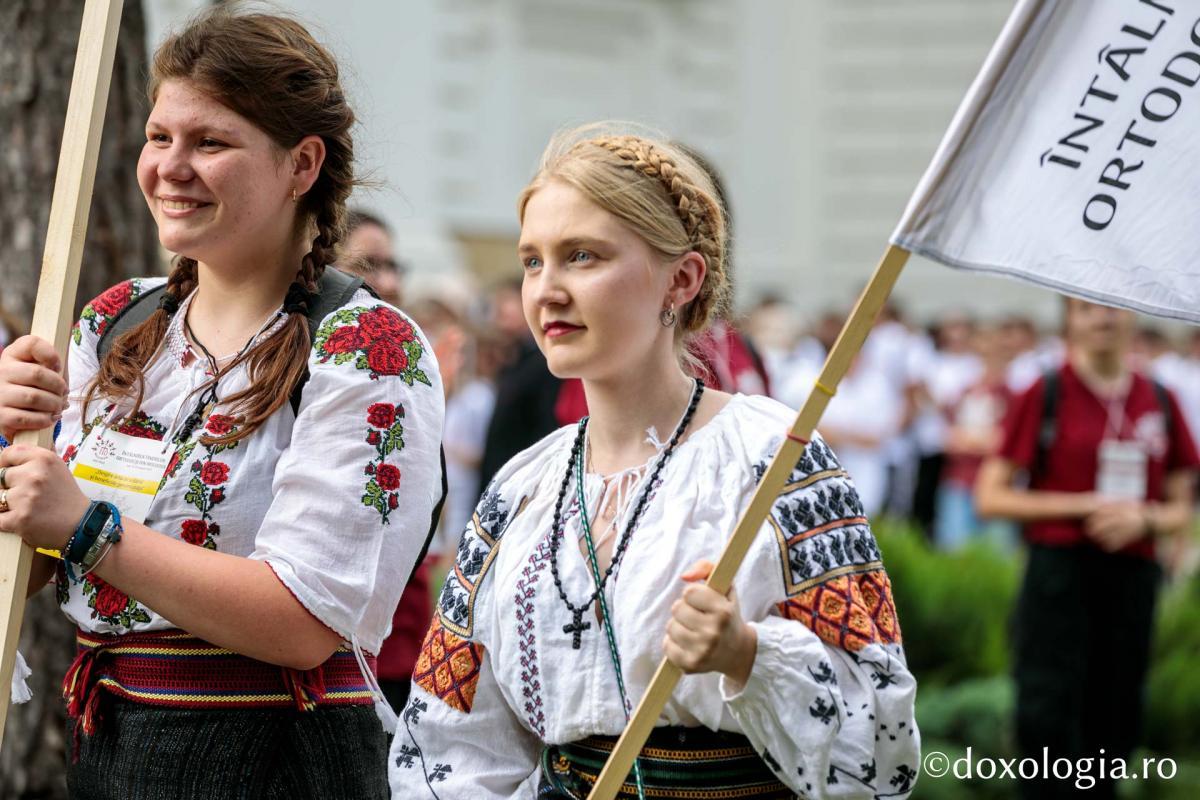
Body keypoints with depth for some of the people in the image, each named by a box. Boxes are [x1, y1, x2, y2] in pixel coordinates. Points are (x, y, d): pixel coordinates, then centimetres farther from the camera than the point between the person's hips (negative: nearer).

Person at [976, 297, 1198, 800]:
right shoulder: (1046, 395, -1)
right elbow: (991, 497, -3)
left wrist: (1142, 518, -8)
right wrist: (1084, 505, -11)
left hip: (1132, 575, 4)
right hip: (1059, 573, -4)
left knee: (1113, 728, 6)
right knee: (1049, 720, -10)